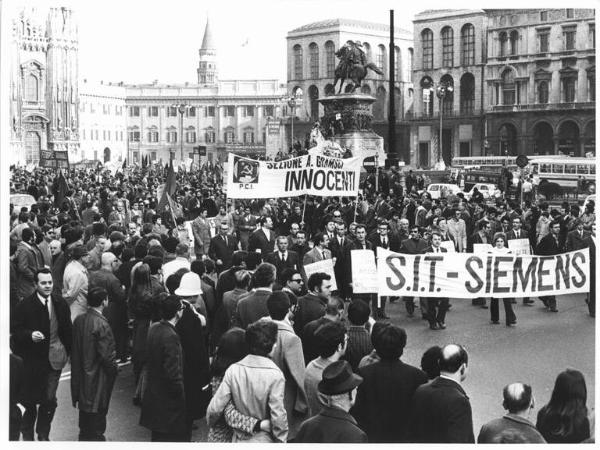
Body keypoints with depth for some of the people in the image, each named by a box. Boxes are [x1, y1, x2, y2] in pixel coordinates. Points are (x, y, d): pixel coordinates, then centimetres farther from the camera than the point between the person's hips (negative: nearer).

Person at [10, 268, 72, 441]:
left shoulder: (60, 303, 3)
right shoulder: (24, 305, -9)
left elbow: (67, 329, 11)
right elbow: (15, 330, -6)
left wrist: (68, 351, 6)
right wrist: (30, 335, -23)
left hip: (54, 359, 3)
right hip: (32, 360, -3)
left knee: (49, 400, 6)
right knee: (30, 399, 6)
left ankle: (43, 434, 24)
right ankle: (27, 433, 27)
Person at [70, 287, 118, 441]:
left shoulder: (79, 320, -2)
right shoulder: (101, 324, -24)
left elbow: (75, 349, 7)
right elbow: (107, 355, -22)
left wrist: (78, 367, 17)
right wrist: (113, 369, -5)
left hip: (81, 375, 7)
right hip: (97, 377, -7)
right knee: (97, 413, 7)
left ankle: (84, 437, 36)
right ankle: (95, 439, 16)